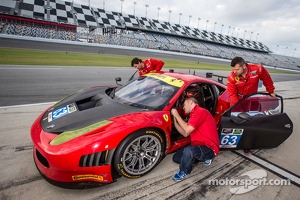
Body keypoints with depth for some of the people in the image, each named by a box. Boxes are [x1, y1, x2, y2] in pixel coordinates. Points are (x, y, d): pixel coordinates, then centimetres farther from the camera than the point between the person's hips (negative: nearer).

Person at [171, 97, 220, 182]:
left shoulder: (201, 111, -16)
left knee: (188, 151, -38)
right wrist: (174, 118, 9)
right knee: (176, 157, 10)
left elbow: (187, 130, -23)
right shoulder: (194, 115, 15)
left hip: (209, 148, -10)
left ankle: (183, 172, -7)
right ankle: (204, 158, 15)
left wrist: (177, 115, -12)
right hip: (198, 145, 10)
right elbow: (185, 133, 12)